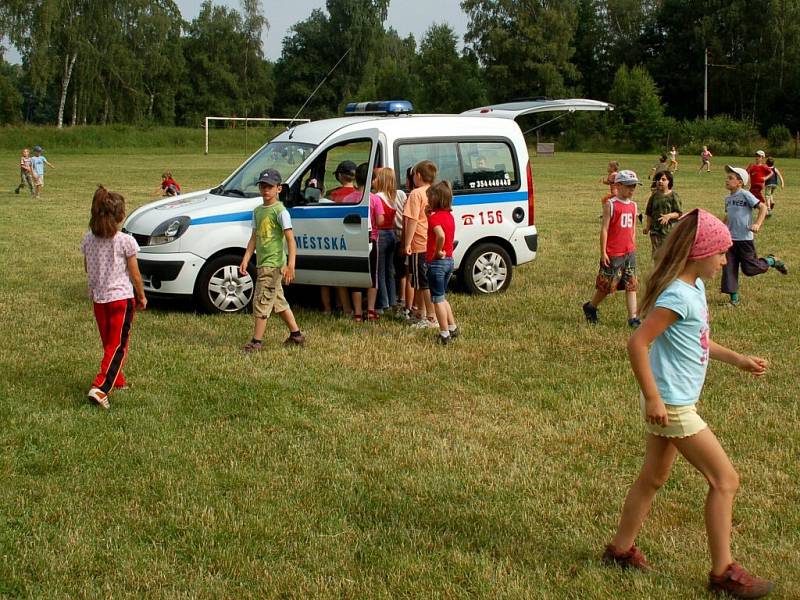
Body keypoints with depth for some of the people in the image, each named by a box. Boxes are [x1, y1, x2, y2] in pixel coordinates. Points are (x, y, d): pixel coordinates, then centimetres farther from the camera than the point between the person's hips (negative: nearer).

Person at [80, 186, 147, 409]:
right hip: (121, 296, -5)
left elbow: (87, 268, 11)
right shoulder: (125, 241, -15)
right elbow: (134, 274, -8)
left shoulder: (88, 240, -1)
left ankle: (117, 381, 34)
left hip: (98, 297, 5)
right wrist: (142, 296, 5)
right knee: (118, 346, -2)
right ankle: (100, 388, -14)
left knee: (109, 343, 20)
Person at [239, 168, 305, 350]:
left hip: (274, 263, -9)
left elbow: (290, 239, -17)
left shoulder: (280, 211, -13)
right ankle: (296, 334, 27)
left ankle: (257, 341, -2)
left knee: (261, 301, -8)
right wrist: (245, 259, 5)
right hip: (263, 263, 9)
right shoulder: (257, 211, 12)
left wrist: (290, 265, -24)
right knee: (278, 300, 16)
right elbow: (254, 238, 14)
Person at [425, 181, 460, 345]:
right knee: (442, 297, 22)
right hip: (449, 261, 8)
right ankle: (453, 328, 26)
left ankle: (444, 335, 5)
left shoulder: (434, 217, -17)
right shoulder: (449, 215, 8)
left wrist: (437, 252, -21)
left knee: (437, 299, 1)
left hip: (436, 262, -8)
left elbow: (441, 235, -36)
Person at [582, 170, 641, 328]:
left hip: (629, 253, 6)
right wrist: (603, 252, -13)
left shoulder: (633, 205, 11)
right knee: (606, 285, 4)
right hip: (613, 255, -6)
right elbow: (604, 229, -10)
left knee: (631, 286, 3)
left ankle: (633, 318, 5)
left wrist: (633, 248, 17)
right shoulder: (611, 205, -8)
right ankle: (590, 307, 26)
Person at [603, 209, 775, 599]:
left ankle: (621, 549, 30)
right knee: (724, 480, -2)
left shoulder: (694, 287, 7)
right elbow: (637, 343, -27)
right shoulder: (678, 295, -23)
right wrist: (653, 398, -24)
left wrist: (737, 359, 17)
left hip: (672, 404, 10)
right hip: (671, 406, -10)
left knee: (653, 477, 18)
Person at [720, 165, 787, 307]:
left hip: (745, 238, -6)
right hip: (730, 239, 6)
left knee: (749, 269, -1)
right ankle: (734, 298, 8)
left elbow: (763, 207, -14)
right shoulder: (728, 198, 9)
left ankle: (772, 261, 26)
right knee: (729, 268, 0)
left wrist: (757, 224, -24)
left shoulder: (745, 195, -12)